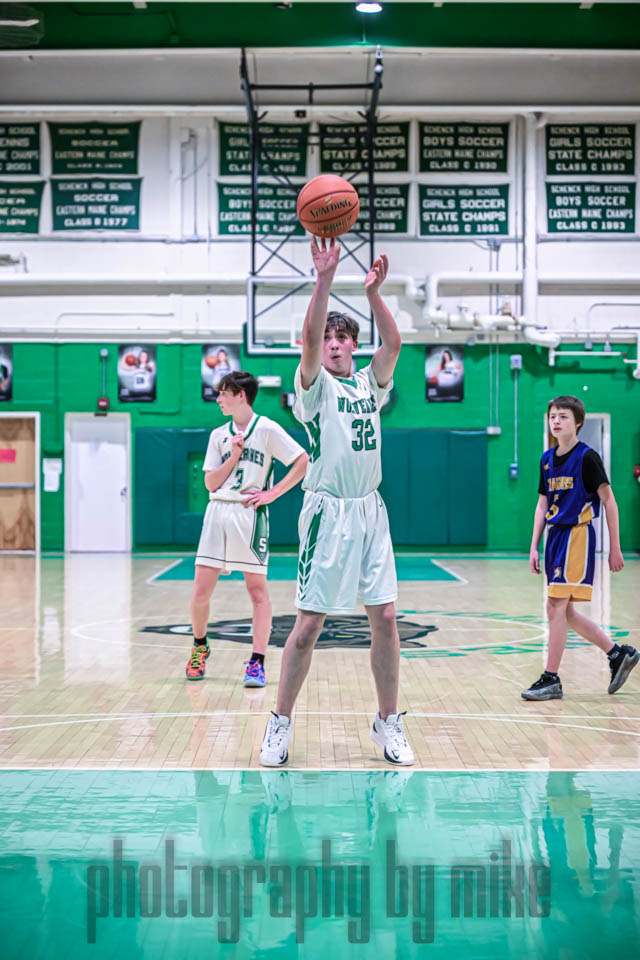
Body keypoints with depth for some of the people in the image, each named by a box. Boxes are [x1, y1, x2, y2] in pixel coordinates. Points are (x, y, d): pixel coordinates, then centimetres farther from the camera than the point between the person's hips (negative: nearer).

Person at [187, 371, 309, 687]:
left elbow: (304, 461, -6)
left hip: (250, 515, -4)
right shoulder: (219, 435, 13)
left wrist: (273, 493, -9)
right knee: (200, 591, 1)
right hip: (218, 513, 4)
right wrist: (234, 456, -3)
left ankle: (257, 663, 1)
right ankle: (200, 646, 25)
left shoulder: (267, 429, -1)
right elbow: (210, 483, 9)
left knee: (257, 590, -1)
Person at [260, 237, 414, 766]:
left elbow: (394, 342, -3)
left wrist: (373, 292, -14)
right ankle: (281, 724, 9)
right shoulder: (315, 385, 1)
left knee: (385, 619, 4)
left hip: (371, 510, 5)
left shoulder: (369, 384, 13)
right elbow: (310, 338, -18)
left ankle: (388, 722, 17)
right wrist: (324, 280, -28)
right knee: (309, 624, -4)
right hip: (328, 510, -4)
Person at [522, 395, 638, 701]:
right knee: (563, 612, 10)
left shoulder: (587, 457, -10)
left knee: (556, 607, -10)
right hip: (555, 537, 8)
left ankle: (551, 679, 0)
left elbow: (609, 501, -8)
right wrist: (534, 547, 11)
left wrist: (615, 547, -8)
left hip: (578, 535, -8)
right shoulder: (547, 459, 11)